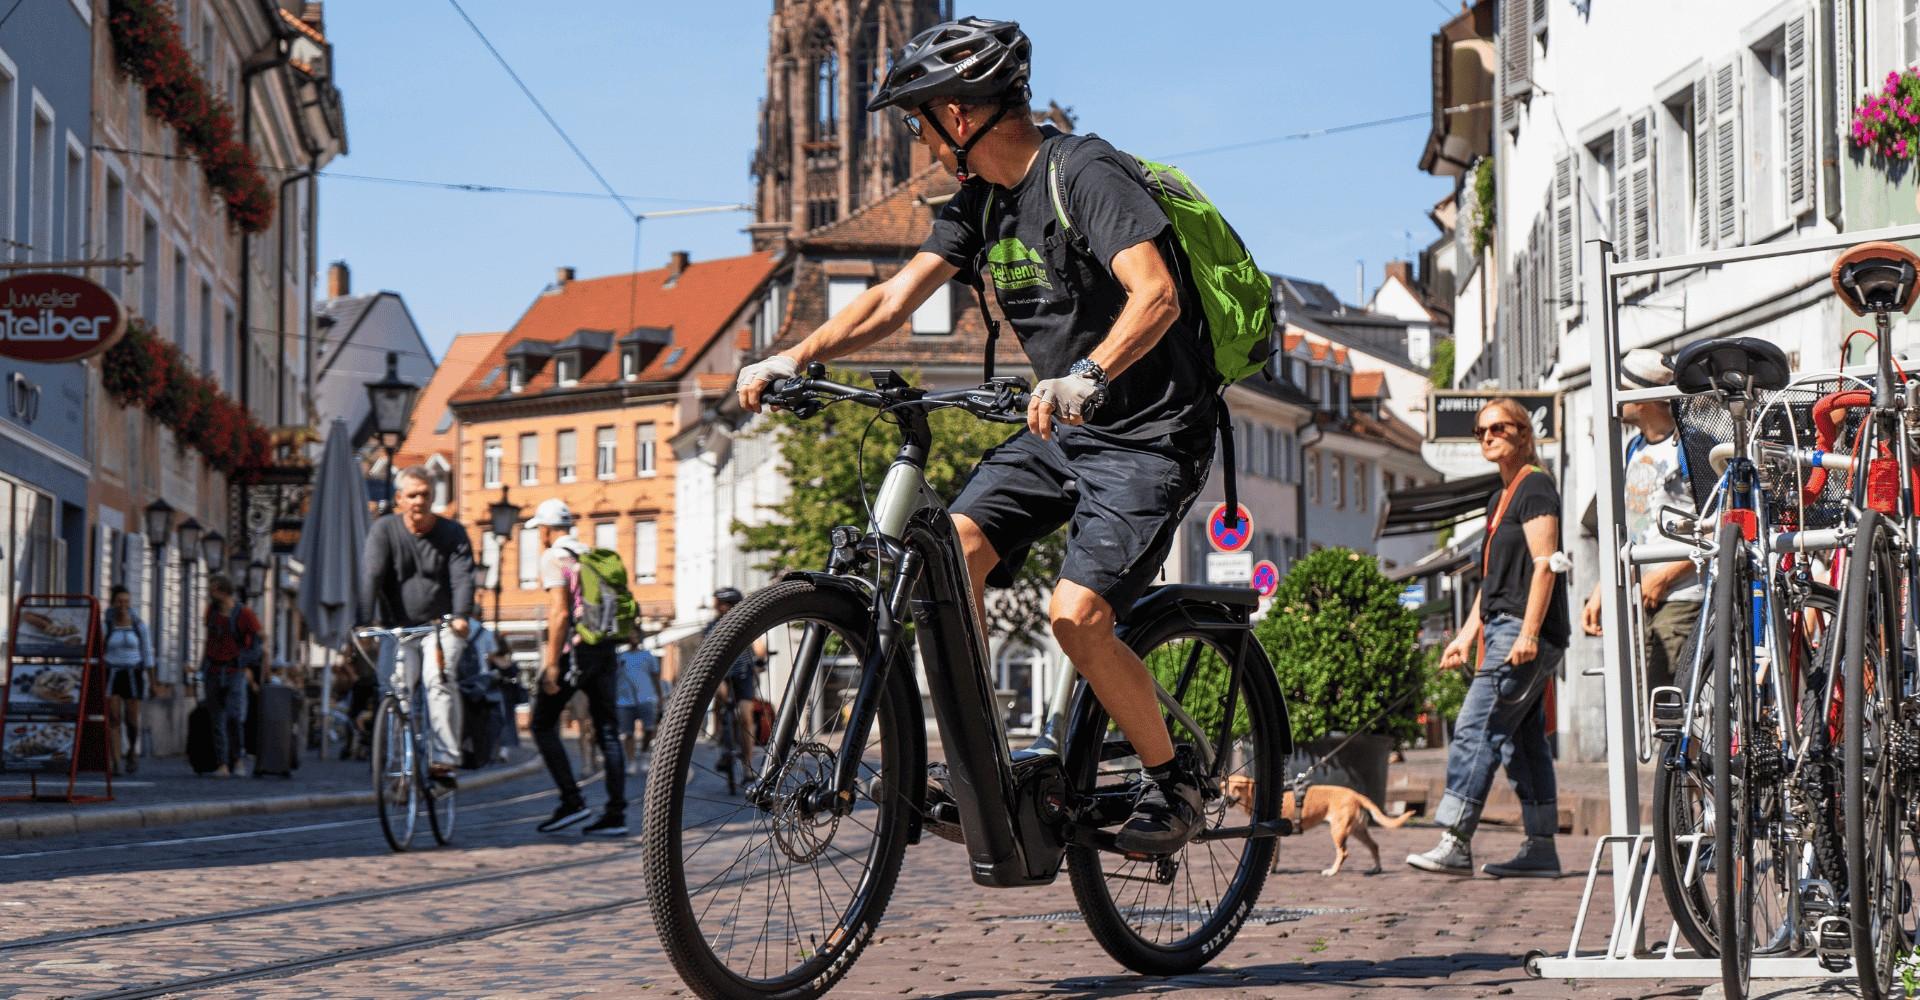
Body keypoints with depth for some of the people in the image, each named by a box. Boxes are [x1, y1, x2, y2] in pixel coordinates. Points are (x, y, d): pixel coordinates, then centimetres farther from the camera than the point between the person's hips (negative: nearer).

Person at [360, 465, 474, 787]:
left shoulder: (452, 533, 0)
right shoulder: (384, 529, -1)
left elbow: (462, 576, -12)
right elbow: (371, 576, -12)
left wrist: (460, 615, -32)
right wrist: (367, 621, -26)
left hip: (442, 626, -1)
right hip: (399, 627, 1)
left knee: (439, 679, -22)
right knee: (400, 687, -12)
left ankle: (444, 760, -23)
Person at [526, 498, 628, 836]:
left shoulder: (553, 558, -6)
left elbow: (559, 611, -16)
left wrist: (551, 663, -16)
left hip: (574, 650, -7)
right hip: (604, 650, 7)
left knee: (543, 725, 5)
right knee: (607, 732, 5)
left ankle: (571, 800, -3)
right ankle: (616, 814, 1)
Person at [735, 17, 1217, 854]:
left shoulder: (1089, 175, -18)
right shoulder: (980, 203, 7)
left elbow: (1155, 296, -32)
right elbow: (895, 298, 3)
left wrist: (1087, 375, -49)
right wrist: (795, 358, -11)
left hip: (1150, 433, -8)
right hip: (1060, 430, 8)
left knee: (1076, 612, -21)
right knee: (952, 552, -14)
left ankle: (1172, 780, 2)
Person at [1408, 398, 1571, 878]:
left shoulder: (1535, 488, -7)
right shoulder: (1501, 498, 21)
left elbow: (1545, 564, -16)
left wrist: (1528, 633, -23)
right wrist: (1467, 635, 21)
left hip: (1527, 631, -10)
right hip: (1503, 631, 10)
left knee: (1475, 730, -14)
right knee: (1523, 740, 8)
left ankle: (1455, 843, -16)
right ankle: (1541, 849, 10)